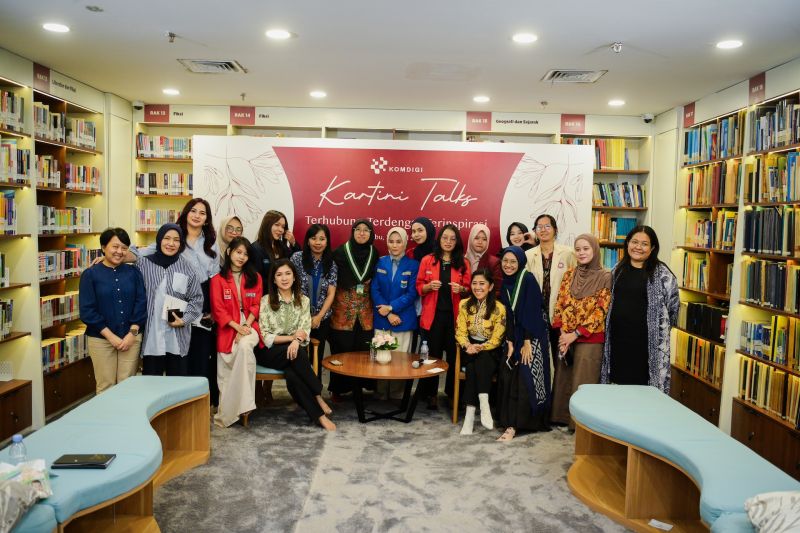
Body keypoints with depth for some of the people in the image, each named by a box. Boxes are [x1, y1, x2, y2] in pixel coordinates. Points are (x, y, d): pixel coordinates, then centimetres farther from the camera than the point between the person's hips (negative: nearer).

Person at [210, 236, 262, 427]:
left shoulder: (255, 277, 11)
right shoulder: (218, 279, 5)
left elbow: (256, 306, 5)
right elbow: (218, 309, -2)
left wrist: (246, 326, -11)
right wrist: (237, 327, -14)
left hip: (250, 325, 0)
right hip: (228, 328, 0)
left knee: (245, 346, -32)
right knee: (226, 374, -6)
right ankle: (226, 414, 9)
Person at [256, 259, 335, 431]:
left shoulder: (303, 300, 8)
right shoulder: (266, 301, -1)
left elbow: (305, 331, -2)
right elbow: (265, 336, -6)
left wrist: (296, 341, -25)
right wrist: (291, 337, -16)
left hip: (295, 349, 2)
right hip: (269, 352, -2)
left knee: (291, 373, -33)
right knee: (297, 355, -34)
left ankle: (319, 414, -23)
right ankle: (318, 397, -23)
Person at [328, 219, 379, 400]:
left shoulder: (374, 253, 8)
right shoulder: (341, 251, -4)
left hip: (365, 307, 3)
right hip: (343, 307, -3)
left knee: (364, 349, 2)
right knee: (342, 349, -2)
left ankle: (361, 386, 14)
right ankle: (338, 388, 9)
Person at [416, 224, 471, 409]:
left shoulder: (463, 263, 8)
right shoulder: (427, 260, 6)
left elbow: (469, 289, 11)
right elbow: (419, 287, 6)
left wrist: (461, 289, -10)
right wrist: (429, 286, -14)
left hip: (455, 316, 1)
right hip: (433, 315, -1)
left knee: (454, 356, 1)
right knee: (432, 356, 2)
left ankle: (452, 393, 17)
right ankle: (430, 394, 15)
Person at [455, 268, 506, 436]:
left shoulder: (499, 308, -10)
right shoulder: (464, 305, 1)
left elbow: (496, 339, -11)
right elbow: (460, 332, -1)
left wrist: (480, 348, -27)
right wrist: (467, 346, -22)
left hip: (491, 351, -2)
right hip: (470, 349, 2)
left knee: (480, 360, -34)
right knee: (473, 364, -31)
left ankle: (470, 412, -35)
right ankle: (483, 404, -29)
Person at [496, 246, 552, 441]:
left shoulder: (528, 279, -13)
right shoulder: (505, 284, 6)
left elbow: (532, 312, -16)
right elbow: (508, 316, 5)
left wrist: (527, 342, -18)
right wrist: (509, 343, -2)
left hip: (532, 337, -6)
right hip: (514, 337, 6)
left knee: (525, 380, -6)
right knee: (508, 379, 2)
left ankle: (514, 425, -3)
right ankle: (510, 421, 13)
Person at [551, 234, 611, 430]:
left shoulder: (605, 277, -7)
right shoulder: (569, 274, 6)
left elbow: (600, 311, -11)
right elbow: (561, 305, 5)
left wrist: (576, 334, -12)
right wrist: (563, 332, -6)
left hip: (590, 338, -4)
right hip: (566, 336, 4)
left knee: (583, 381, 1)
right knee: (564, 378, 10)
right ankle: (563, 417, 24)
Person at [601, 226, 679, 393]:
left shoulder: (662, 274, -6)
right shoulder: (618, 269, 10)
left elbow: (673, 304, -2)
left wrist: (660, 328, 5)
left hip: (645, 339, -4)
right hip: (618, 336, 5)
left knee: (640, 383, 0)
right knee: (619, 381, 11)